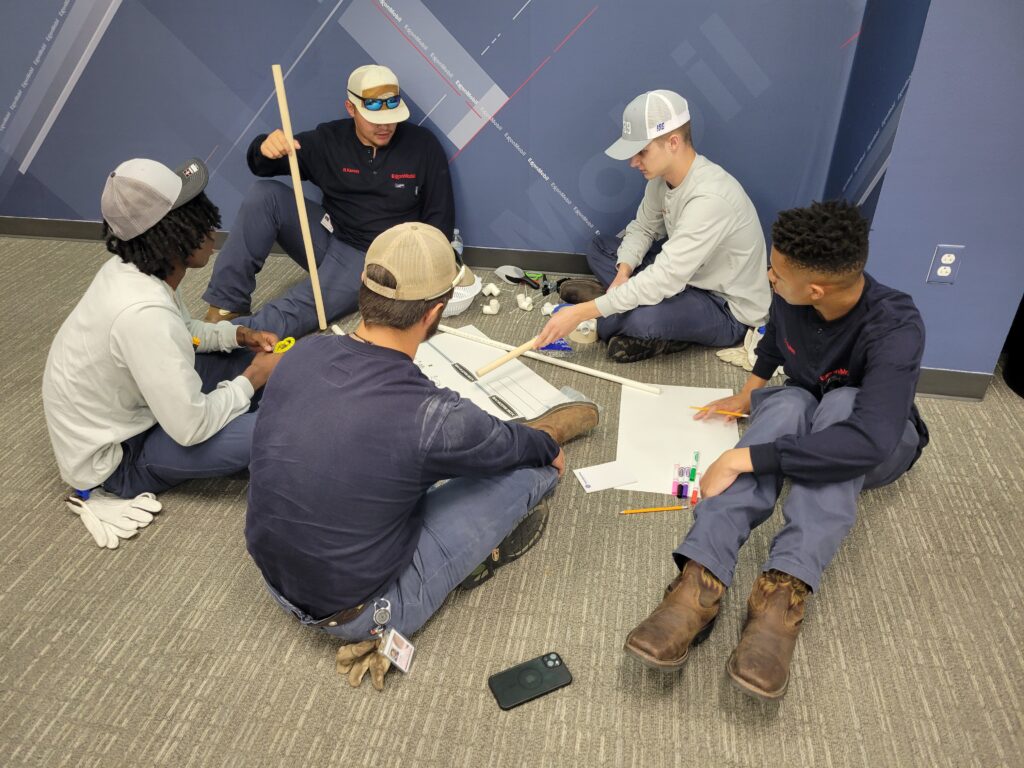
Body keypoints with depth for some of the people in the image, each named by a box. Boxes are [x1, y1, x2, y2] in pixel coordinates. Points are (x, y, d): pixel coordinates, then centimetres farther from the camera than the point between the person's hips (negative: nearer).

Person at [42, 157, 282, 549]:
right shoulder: (144, 313, -37)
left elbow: (180, 332, 12)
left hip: (121, 410, 9)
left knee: (247, 355, 4)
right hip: (113, 457, -8)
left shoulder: (132, 269, -9)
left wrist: (240, 336, -4)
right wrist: (252, 379, -16)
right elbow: (192, 428, -30)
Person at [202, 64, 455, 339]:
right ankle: (227, 307, -16)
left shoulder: (423, 146, -6)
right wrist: (265, 149, -28)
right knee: (263, 194, -19)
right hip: (327, 238, 4)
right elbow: (260, 167, -1)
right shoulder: (329, 140, -1)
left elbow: (440, 216, -2)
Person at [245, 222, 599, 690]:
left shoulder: (303, 353, -12)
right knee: (532, 466, 0)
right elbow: (514, 447, -7)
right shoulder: (434, 417, -29)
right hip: (358, 612, -6)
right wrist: (549, 444, 19)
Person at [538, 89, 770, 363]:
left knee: (642, 317, -39)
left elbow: (663, 281, -37)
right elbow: (642, 227, 9)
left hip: (729, 310, -8)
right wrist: (623, 272, -13)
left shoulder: (709, 198, -33)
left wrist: (580, 313, -35)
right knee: (600, 247, 6)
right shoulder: (663, 176, -7)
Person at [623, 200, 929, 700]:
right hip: (800, 420, 4)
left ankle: (784, 592, -49)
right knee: (787, 401, -33)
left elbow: (869, 441, -46)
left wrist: (742, 458, -47)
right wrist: (748, 394, 6)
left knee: (839, 402, -38)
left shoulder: (895, 329, -32)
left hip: (879, 447, -3)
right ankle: (700, 582, -49)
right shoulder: (790, 300, -16)